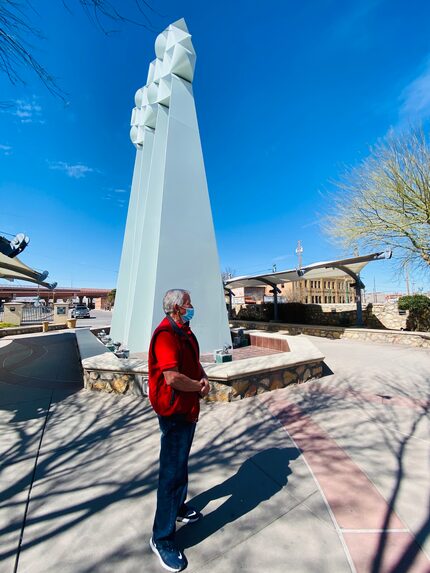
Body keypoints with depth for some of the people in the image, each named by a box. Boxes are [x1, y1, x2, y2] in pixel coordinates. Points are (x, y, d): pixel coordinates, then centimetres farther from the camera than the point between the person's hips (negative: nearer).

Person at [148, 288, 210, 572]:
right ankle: (162, 538, 27)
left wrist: (204, 378, -4)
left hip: (189, 409, 10)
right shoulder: (166, 334, -24)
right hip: (174, 412, -9)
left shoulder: (185, 331, 7)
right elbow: (172, 378, -32)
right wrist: (199, 387, -16)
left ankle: (178, 508, 49)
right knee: (172, 472, 6)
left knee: (181, 464, 27)